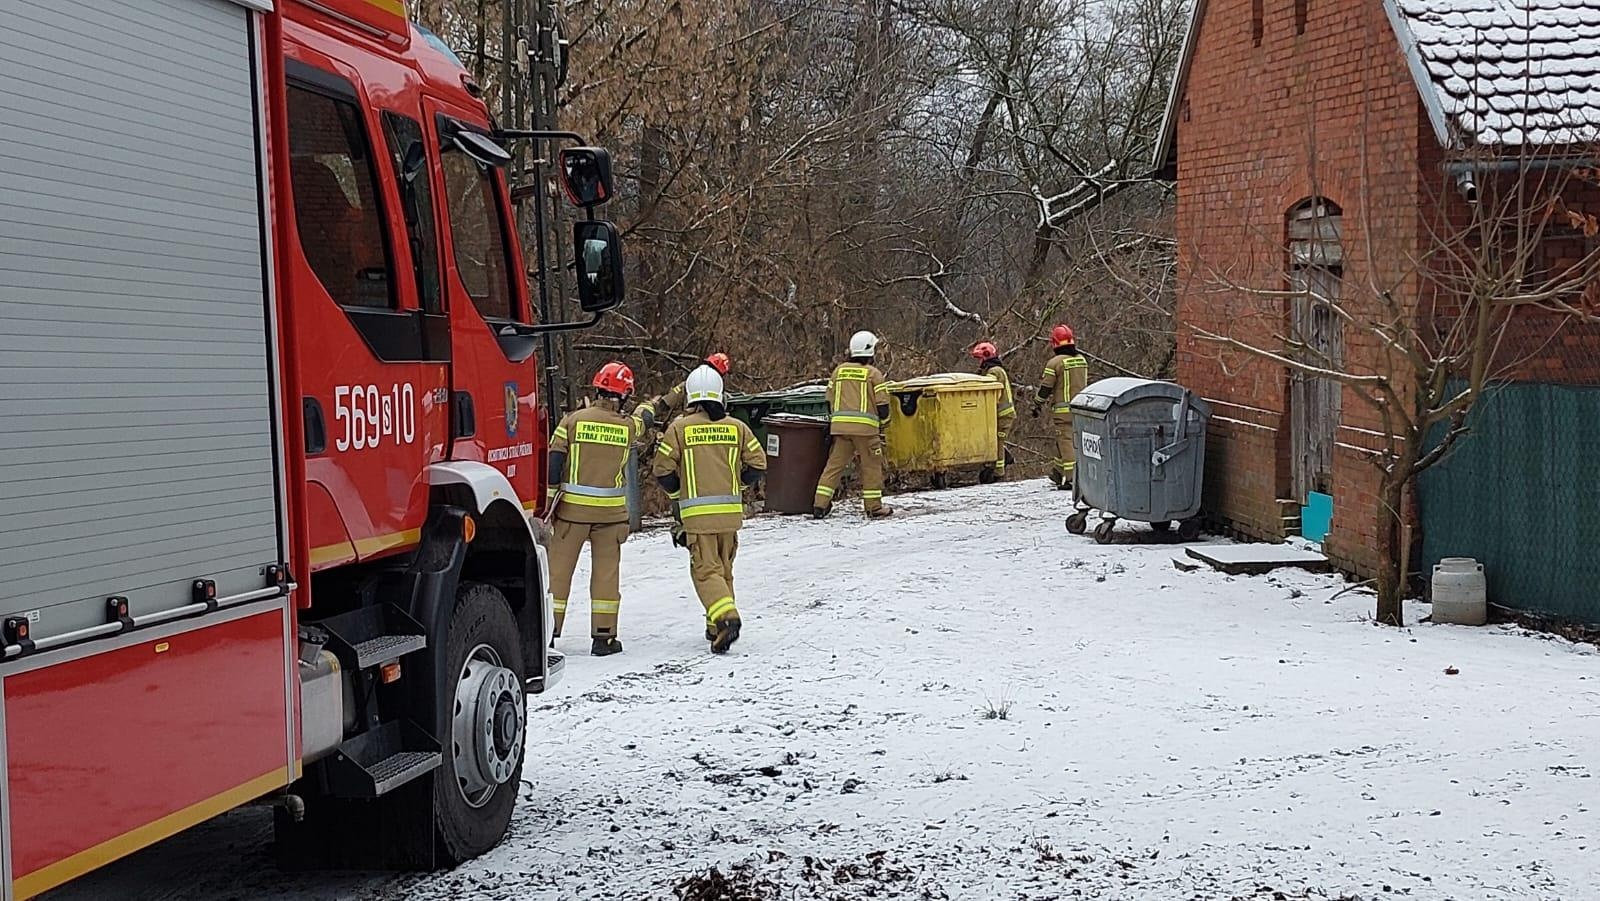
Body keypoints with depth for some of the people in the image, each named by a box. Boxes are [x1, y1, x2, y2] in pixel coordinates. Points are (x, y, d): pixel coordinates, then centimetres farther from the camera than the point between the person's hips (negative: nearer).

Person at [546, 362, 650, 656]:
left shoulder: (573, 420, -6)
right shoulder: (629, 426, -3)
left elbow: (553, 464, -6)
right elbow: (642, 419, 23)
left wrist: (547, 504, -2)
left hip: (572, 508, -1)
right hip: (611, 511, 1)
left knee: (558, 568, 7)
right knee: (606, 571, 8)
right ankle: (604, 636, 7)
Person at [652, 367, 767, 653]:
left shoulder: (680, 427, -4)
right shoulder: (736, 427, 4)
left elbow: (663, 470, -3)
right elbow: (758, 463, 4)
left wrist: (677, 491, 17)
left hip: (697, 512, -3)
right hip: (731, 511, 4)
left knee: (706, 569, -4)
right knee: (723, 568, 17)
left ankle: (726, 618, -26)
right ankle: (716, 628, 22)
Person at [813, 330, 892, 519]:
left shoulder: (838, 371, 13)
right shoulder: (873, 373, -1)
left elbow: (829, 401, 16)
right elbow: (882, 403, -2)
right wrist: (883, 425, 13)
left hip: (840, 425, 4)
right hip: (865, 426, -4)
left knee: (835, 464, 7)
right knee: (871, 466, 6)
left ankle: (820, 505, 1)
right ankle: (874, 507, 10)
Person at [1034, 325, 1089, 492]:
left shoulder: (1055, 362, -12)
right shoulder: (1082, 360, 8)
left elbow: (1045, 388, -7)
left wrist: (1037, 405, 4)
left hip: (1063, 409, -6)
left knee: (1067, 442, -4)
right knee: (1062, 440, 17)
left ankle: (1072, 479, -8)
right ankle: (1058, 473, 26)